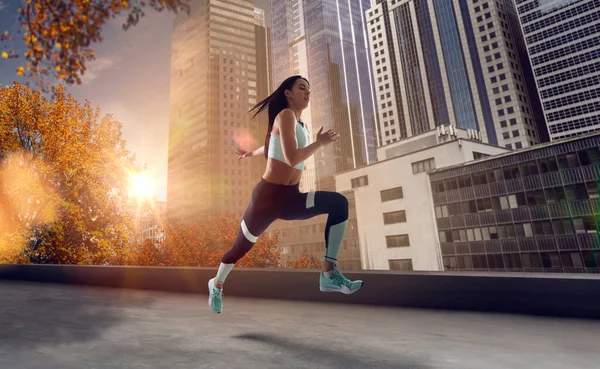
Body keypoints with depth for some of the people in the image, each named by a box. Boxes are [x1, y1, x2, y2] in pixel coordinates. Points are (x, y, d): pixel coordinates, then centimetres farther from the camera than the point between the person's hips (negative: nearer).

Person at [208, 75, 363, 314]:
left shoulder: (301, 125, 14)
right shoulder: (286, 115, -11)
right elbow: (292, 158, -26)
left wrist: (250, 153, 48)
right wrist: (321, 142, -12)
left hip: (291, 198, 7)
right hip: (268, 196, -7)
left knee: (339, 203, -15)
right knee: (241, 248, 11)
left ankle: (329, 274, -13)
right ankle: (216, 285, 42)